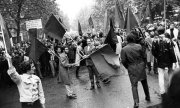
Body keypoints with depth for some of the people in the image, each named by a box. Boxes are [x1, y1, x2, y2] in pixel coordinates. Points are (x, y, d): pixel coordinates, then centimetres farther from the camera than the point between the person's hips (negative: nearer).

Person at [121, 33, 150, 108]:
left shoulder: (124, 49, -10)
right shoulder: (139, 46, -6)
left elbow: (123, 61, -10)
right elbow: (144, 57, -2)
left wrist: (127, 67, 6)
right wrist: (144, 65, 12)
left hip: (132, 69, -2)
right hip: (141, 67, 2)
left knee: (134, 85, 7)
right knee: (144, 82, 21)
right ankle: (147, 97, 37)